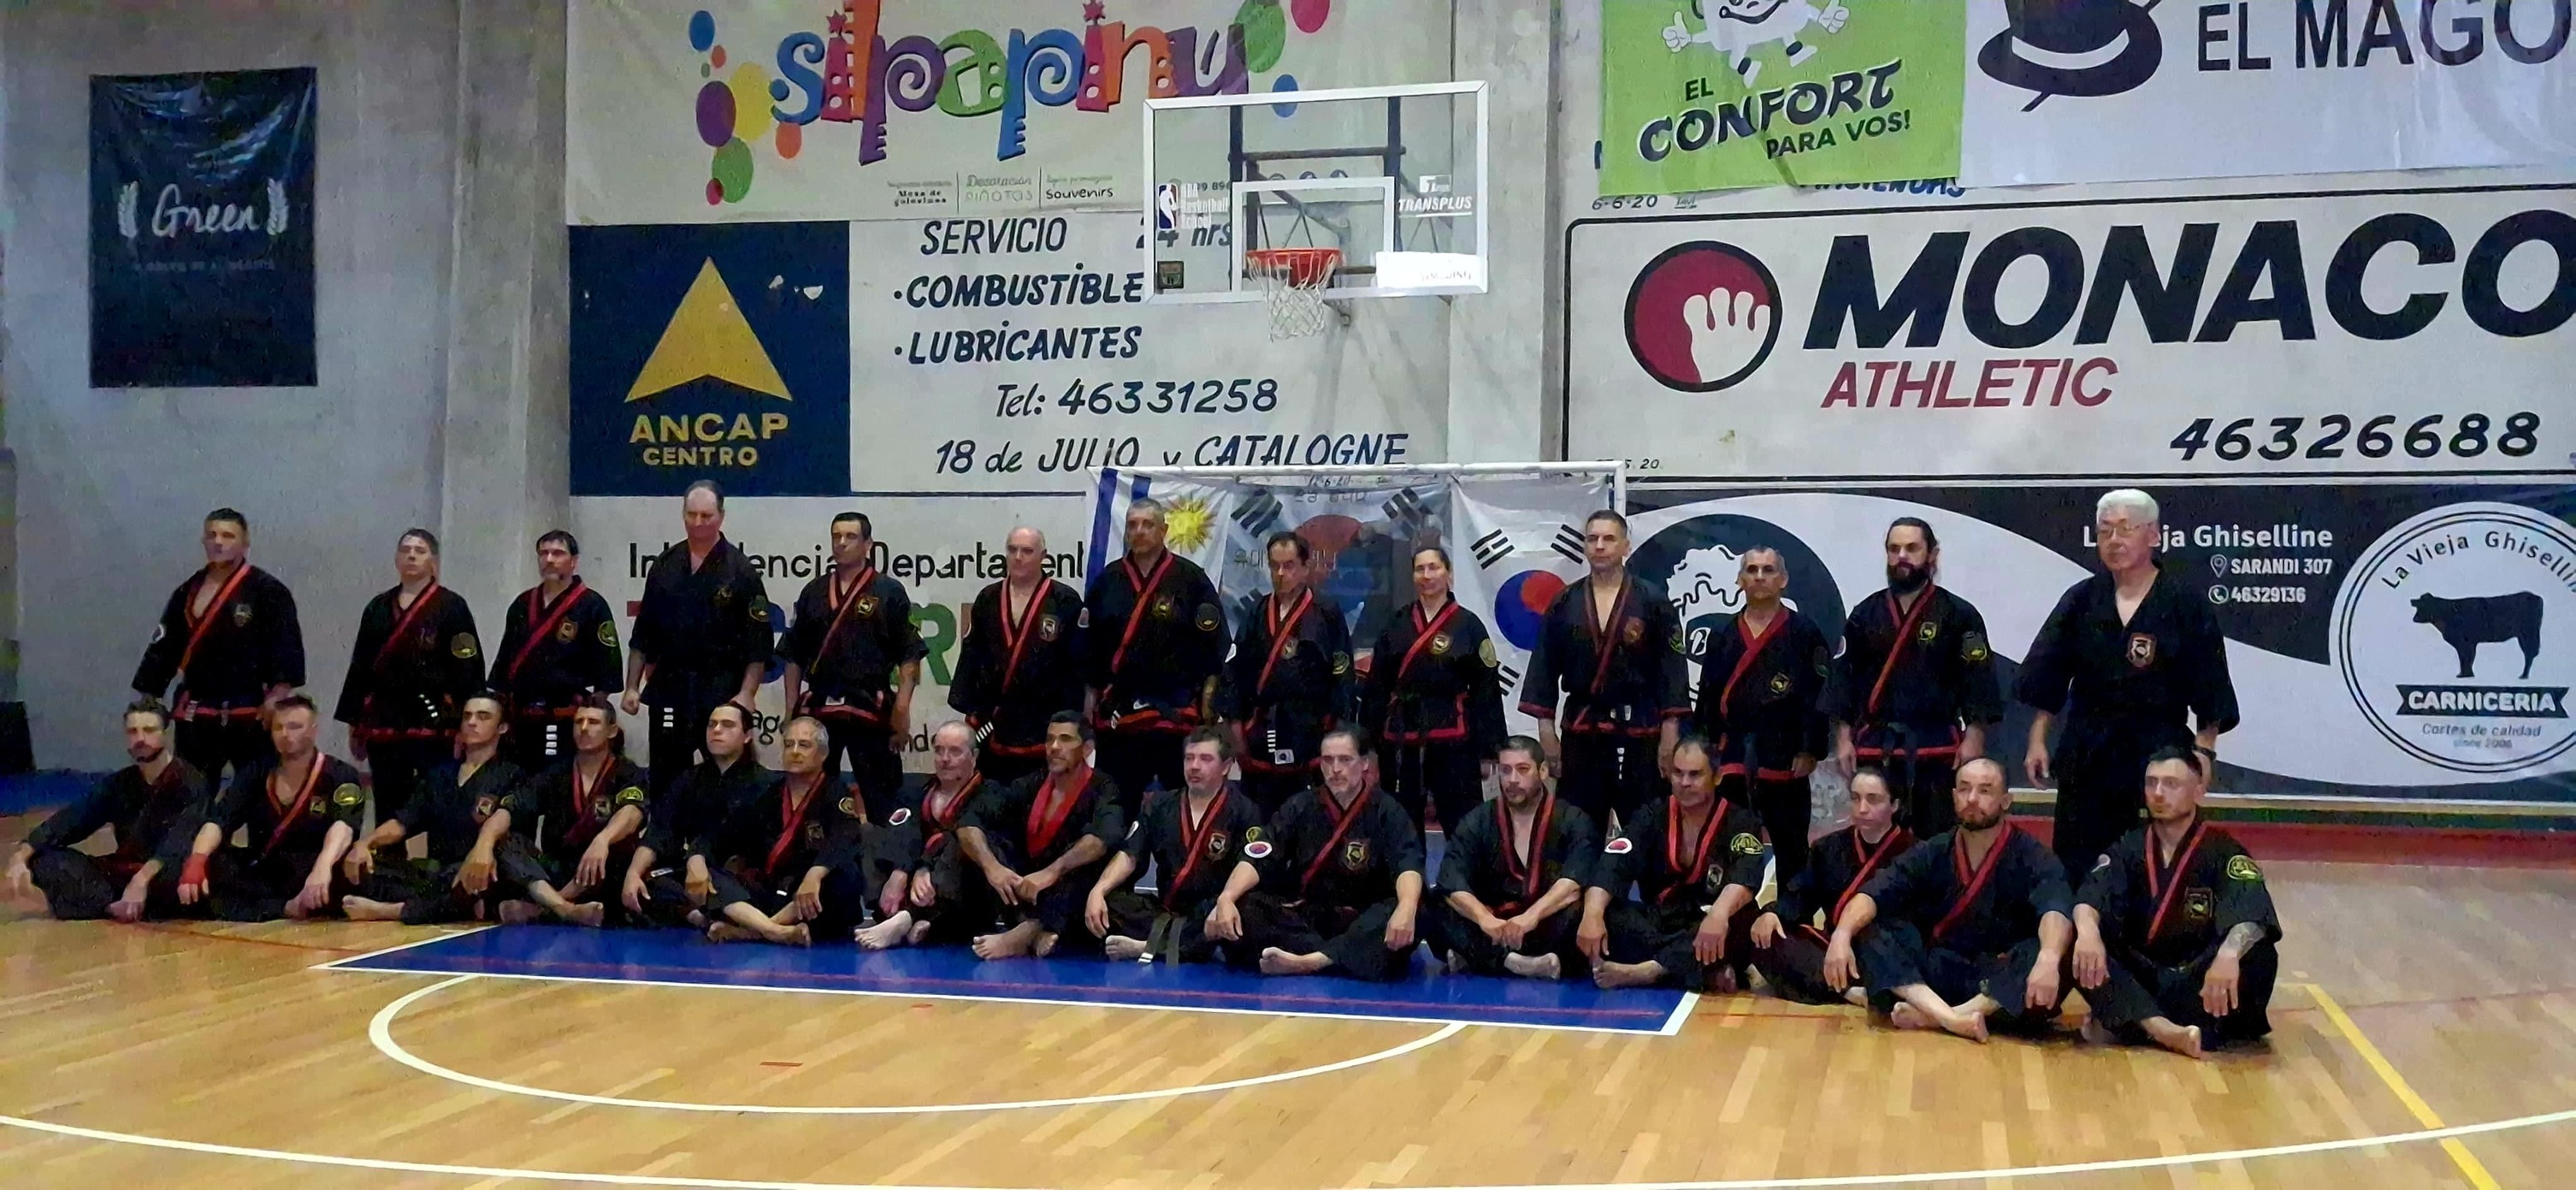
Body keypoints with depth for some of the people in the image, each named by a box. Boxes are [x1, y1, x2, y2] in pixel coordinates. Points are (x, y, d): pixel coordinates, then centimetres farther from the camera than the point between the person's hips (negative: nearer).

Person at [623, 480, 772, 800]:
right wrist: (632, 687, 7)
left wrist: (746, 695, -14)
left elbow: (758, 643, -6)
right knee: (665, 779, 7)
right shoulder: (664, 566, 9)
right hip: (669, 688, 4)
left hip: (721, 690, -4)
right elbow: (642, 635, 13)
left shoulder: (739, 570, -3)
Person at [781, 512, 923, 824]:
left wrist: (902, 712, -10)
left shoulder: (889, 593, 1)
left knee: (878, 801, 0)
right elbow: (795, 657, 16)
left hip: (870, 712, -4)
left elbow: (909, 657, -3)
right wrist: (792, 709, 11)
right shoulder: (813, 592, 13)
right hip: (819, 709, 4)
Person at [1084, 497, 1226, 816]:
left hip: (1176, 713, -3)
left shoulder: (1190, 578, 0)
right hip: (1118, 711, 3)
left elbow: (1213, 642, -1)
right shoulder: (1108, 580, 9)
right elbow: (1090, 643, 12)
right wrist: (1092, 696, 9)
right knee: (1120, 801, 7)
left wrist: (1208, 700, -5)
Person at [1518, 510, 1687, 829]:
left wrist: (1670, 736, -7)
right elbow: (1545, 668, 7)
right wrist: (1546, 730, 2)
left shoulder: (1652, 601, -1)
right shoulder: (1564, 604, 6)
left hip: (1639, 733, -2)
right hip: (1581, 734, 2)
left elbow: (1671, 669, -2)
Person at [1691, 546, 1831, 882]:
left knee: (1790, 850, 4)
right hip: (1733, 758, 3)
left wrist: (1809, 750, -11)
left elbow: (1819, 694, -5)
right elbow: (1708, 699, 13)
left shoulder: (1804, 633, 0)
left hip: (1784, 758, -3)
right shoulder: (1723, 637, 13)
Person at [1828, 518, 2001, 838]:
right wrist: (1843, 739, 3)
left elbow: (1978, 680, -2)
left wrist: (1973, 739, -10)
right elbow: (1844, 677, 9)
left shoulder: (1958, 614, 2)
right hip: (1875, 752, 2)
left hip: (1937, 752, -2)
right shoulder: (1865, 615, 9)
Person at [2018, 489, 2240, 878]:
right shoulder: (2081, 600, 4)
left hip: (2158, 755, -2)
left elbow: (2210, 690, -3)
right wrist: (2037, 741, 2)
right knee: (2076, 862, 3)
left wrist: (2204, 751, -8)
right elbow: (2046, 681, 7)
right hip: (2087, 755, 3)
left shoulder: (2183, 601, -4)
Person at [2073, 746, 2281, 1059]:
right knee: (2079, 948, -24)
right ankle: (2164, 1030, -43)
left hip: (2199, 981, -2)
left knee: (2259, 957, -31)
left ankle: (2124, 1026, -32)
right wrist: (2088, 931, -40)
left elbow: (2251, 913, -25)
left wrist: (2228, 954, -48)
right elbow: (2091, 896, -14)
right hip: (2142, 977, 2)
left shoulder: (2222, 851, -6)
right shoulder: (2128, 849, 4)